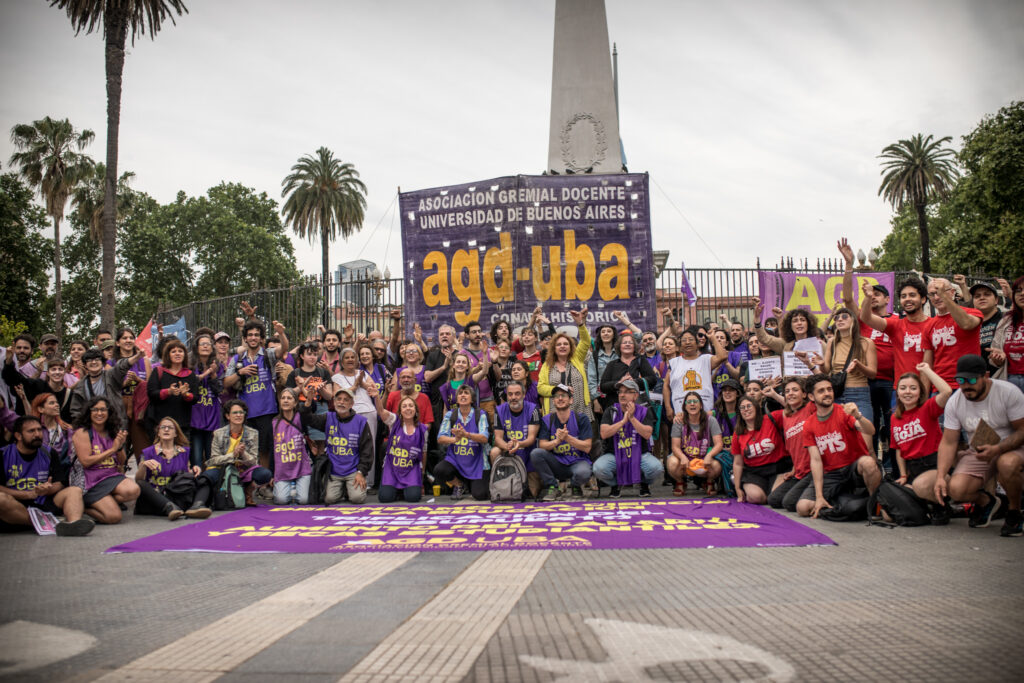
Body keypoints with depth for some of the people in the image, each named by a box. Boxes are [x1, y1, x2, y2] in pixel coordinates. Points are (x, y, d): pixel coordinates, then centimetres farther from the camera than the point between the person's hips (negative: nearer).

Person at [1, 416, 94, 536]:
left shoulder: (48, 454, 14)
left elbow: (60, 483, 10)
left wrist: (48, 490, -13)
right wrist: (30, 494, -13)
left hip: (43, 504, 4)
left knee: (75, 491, -17)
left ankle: (73, 524, -49)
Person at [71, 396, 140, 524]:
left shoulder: (113, 432, 13)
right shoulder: (82, 433, -3)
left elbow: (122, 462, 15)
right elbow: (86, 461, -12)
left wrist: (120, 446, -6)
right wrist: (112, 449, -10)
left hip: (113, 476, 5)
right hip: (92, 481, -5)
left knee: (133, 490, -29)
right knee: (114, 516, -21)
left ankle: (98, 503, -2)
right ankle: (85, 507, 9)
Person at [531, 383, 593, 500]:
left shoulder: (581, 419, -3)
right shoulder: (546, 420, 3)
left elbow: (587, 447, -8)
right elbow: (542, 445, -4)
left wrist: (568, 438, -20)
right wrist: (557, 440, -22)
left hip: (578, 461, -2)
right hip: (556, 463, 2)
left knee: (583, 473, -37)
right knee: (535, 453, -25)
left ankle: (575, 486, 3)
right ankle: (552, 487, -8)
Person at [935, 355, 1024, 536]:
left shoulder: (1009, 392, -15)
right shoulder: (954, 402, -6)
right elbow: (948, 442, -4)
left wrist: (997, 449, -31)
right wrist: (940, 476, -17)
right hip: (977, 453, 3)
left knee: (1007, 463, -40)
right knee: (955, 489, -23)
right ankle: (986, 501, 15)